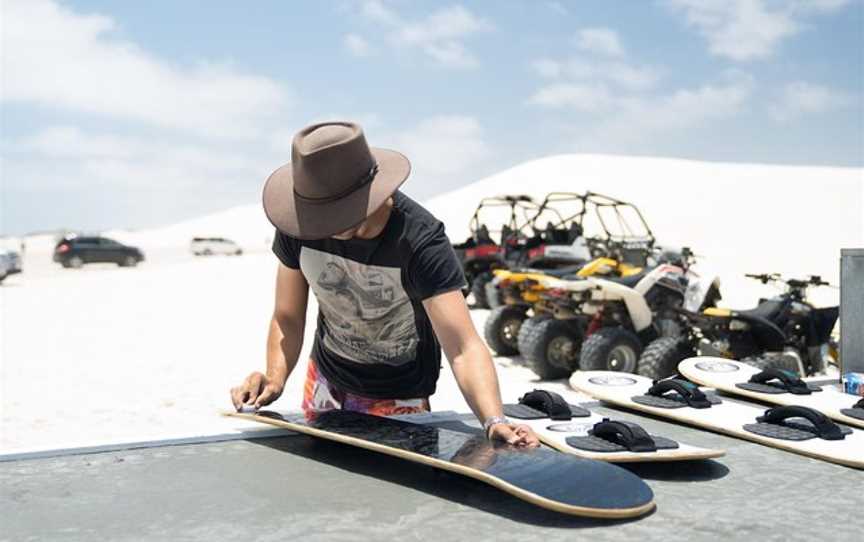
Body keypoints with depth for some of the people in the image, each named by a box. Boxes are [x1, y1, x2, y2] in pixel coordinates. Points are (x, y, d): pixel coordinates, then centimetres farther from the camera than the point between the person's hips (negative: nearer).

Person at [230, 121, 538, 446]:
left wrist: (494, 421, -55)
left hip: (396, 396, -4)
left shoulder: (419, 240, -33)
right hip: (324, 382, 4)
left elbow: (464, 349, -39)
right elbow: (287, 321, -11)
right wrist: (274, 380, -30)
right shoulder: (298, 229, -20)